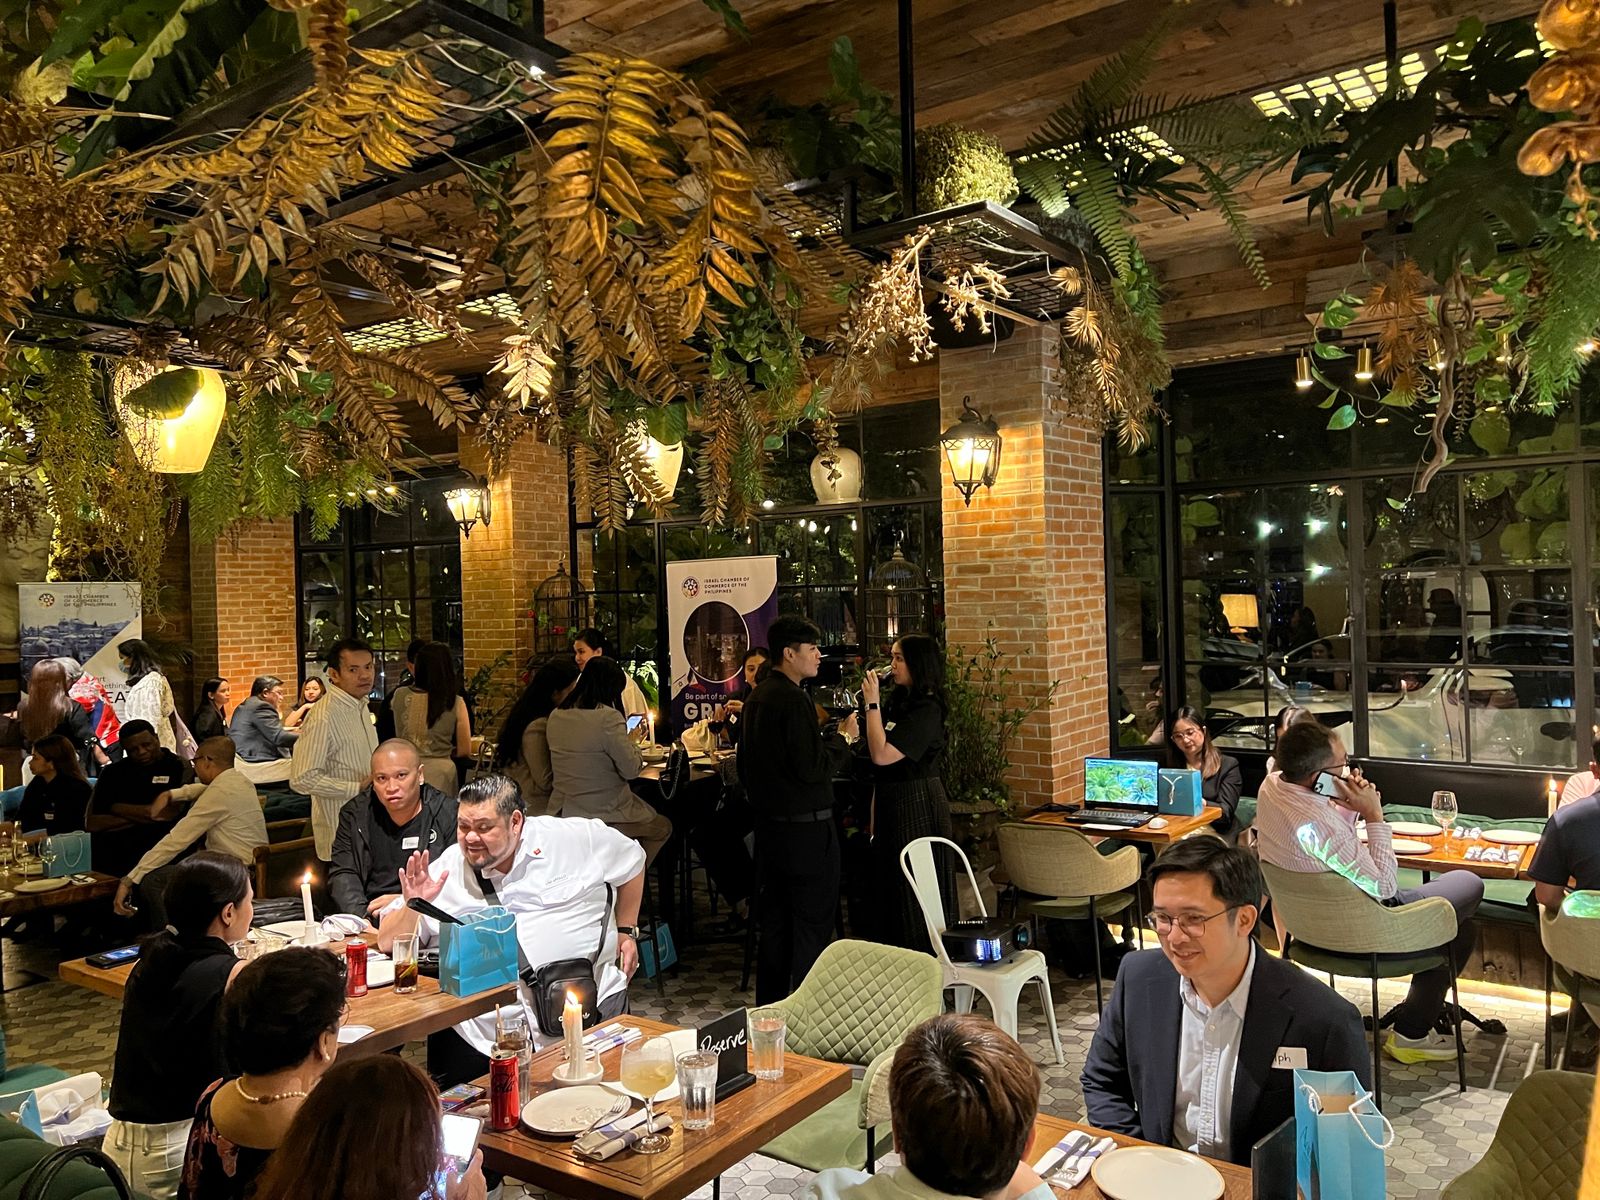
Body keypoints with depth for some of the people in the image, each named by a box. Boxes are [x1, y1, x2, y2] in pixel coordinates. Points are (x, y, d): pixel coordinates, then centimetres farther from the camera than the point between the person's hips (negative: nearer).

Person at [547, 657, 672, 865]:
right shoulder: (608, 717, -20)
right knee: (663, 827, 20)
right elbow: (632, 770, -16)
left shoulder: (556, 717, 1)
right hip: (604, 815, -7)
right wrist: (632, 743, 3)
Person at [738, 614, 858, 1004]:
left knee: (774, 917, 16)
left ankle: (770, 1003, 25)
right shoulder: (793, 700, -18)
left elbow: (745, 765, 18)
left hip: (768, 822, 9)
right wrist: (842, 737, -8)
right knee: (813, 920, 0)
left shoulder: (755, 698, 11)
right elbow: (813, 768, -22)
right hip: (806, 826, -9)